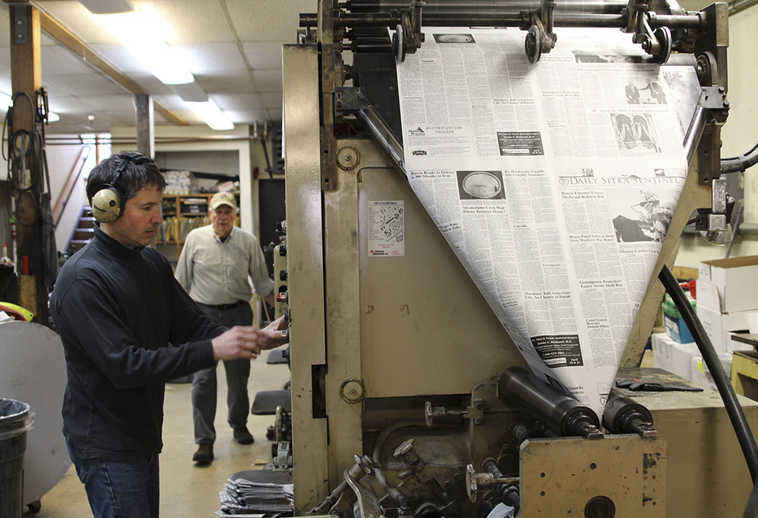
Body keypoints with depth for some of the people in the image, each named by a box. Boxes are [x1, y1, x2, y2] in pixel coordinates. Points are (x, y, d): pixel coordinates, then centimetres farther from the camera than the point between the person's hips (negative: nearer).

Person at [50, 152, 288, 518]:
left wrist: (256, 339, -10)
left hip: (143, 432, 8)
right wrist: (213, 350, -29)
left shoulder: (152, 262, 6)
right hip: (104, 443, -8)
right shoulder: (83, 278, -21)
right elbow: (124, 365, -27)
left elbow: (192, 325, 6)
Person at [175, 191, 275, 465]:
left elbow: (262, 280, 8)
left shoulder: (248, 242, 2)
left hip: (237, 313, 1)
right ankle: (204, 440, 5)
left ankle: (239, 425, 33)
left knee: (238, 376, 11)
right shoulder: (195, 239, 1)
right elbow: (182, 281, 7)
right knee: (203, 378, -3)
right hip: (203, 313, -1)